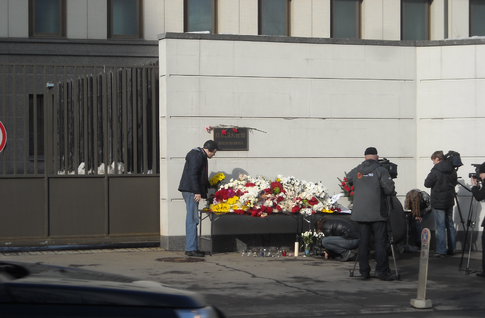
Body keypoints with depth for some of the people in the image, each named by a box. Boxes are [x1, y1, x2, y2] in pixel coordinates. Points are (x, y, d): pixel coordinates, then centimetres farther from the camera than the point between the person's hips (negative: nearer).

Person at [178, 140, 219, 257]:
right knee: (192, 219, -11)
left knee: (192, 219, 10)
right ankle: (191, 248, -11)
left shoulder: (201, 156, 20)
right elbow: (192, 174, -20)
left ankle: (192, 247, 13)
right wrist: (197, 192, -22)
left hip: (193, 191, 11)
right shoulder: (196, 155, -12)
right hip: (190, 190, -11)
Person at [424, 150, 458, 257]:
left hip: (439, 202, -7)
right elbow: (455, 182, 17)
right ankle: (451, 249, 20)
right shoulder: (452, 170, 5)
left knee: (440, 227, -5)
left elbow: (427, 183, -10)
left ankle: (441, 251, -5)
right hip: (449, 201, 7)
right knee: (450, 225, 14)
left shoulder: (435, 171, -17)